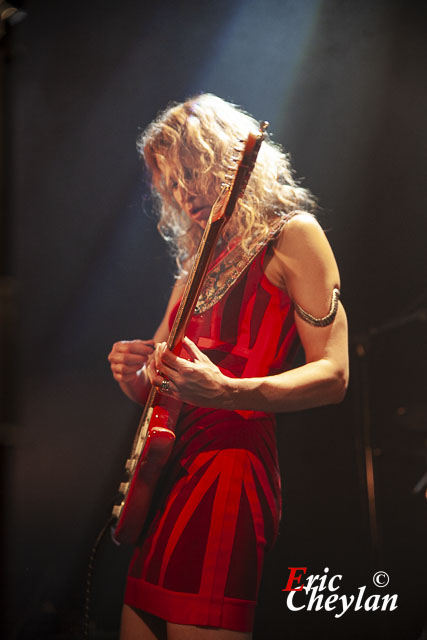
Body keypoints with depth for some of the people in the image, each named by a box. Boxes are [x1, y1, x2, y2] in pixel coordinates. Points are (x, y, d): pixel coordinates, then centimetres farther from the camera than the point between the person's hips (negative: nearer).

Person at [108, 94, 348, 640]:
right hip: (166, 468, 8)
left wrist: (225, 392, -24)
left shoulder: (291, 235, 0)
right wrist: (133, 373, 0)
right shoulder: (197, 262, 21)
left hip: (229, 466, -8)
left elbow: (333, 375, -9)